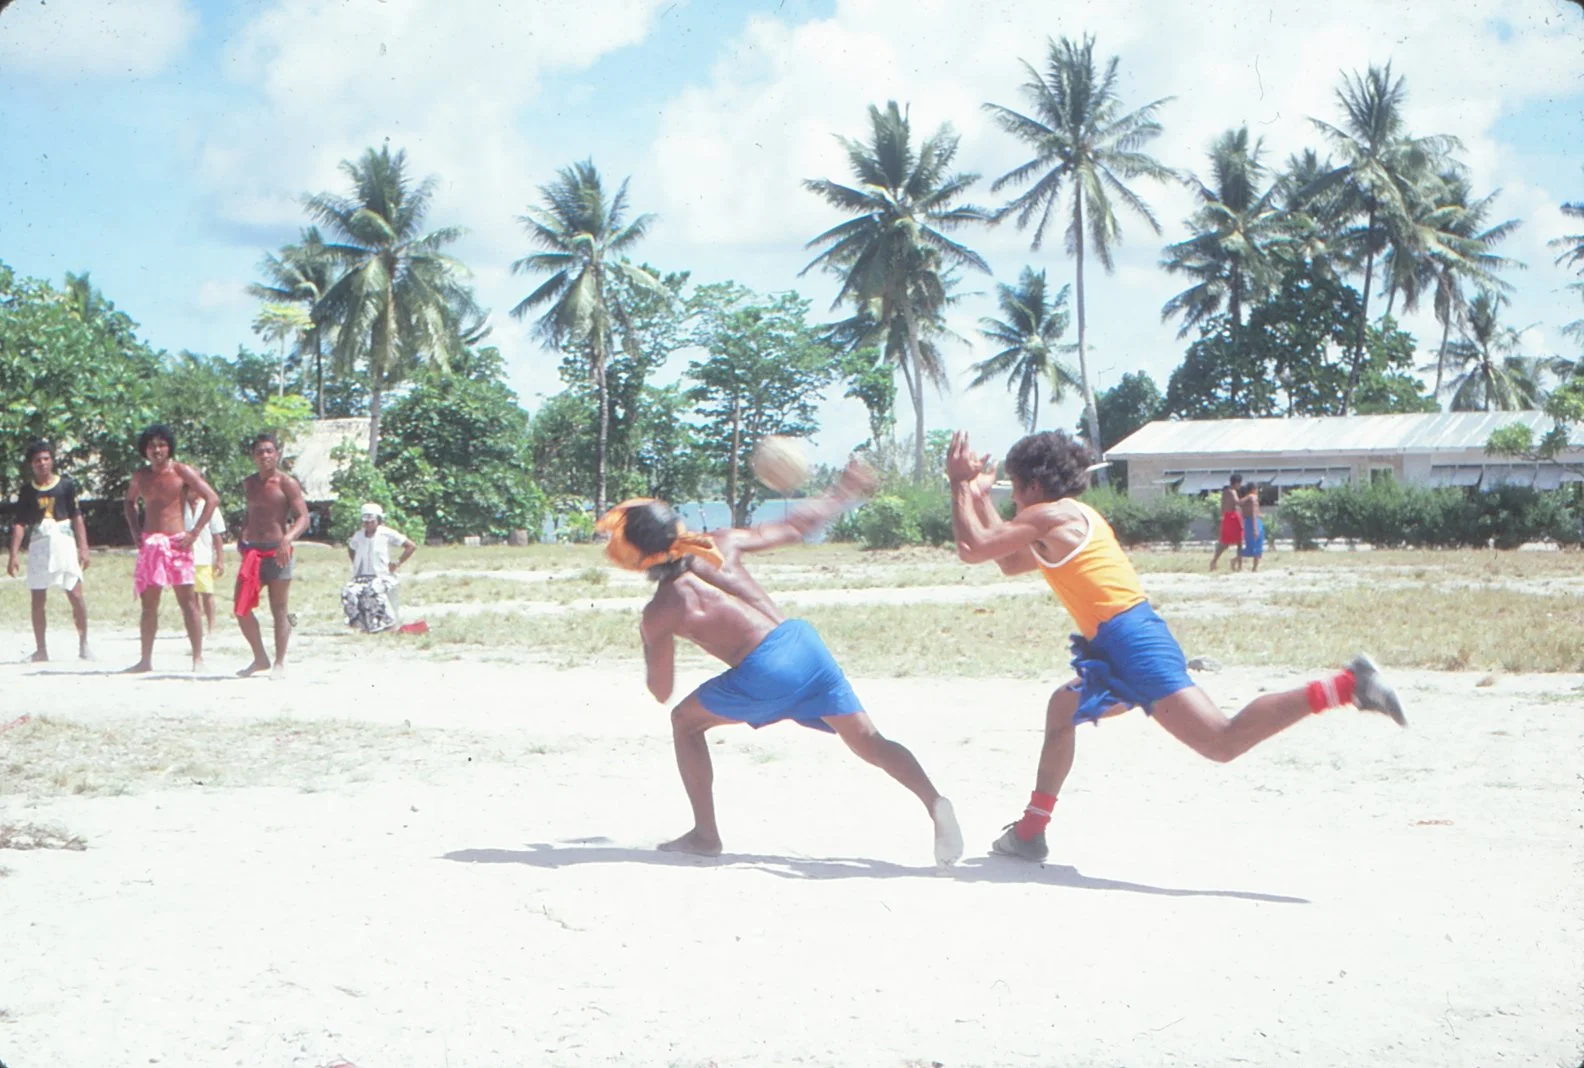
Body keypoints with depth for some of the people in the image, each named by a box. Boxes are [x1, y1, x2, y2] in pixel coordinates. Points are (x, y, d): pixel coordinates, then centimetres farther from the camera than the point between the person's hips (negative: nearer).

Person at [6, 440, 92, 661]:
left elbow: (77, 518, 4)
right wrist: (13, 555, -1)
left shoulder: (66, 484, 3)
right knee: (37, 599, 4)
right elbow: (19, 523, 7)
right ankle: (40, 649, 12)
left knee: (76, 595, -8)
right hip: (38, 546, 2)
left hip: (64, 544, -2)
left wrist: (83, 548, -3)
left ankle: (84, 644, 3)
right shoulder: (27, 490, 7)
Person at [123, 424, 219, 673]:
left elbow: (212, 499, -7)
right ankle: (146, 660, 14)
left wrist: (194, 532, -11)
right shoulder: (140, 476, 9)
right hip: (149, 544, 5)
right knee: (148, 604, 7)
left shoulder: (181, 472, -5)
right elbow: (130, 501, 28)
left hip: (176, 543, -5)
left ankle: (198, 659, -3)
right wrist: (135, 531, 13)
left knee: (188, 602, -5)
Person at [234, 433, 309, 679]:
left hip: (277, 551, -6)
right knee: (241, 609, 1)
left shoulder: (287, 483, -5)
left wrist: (288, 538, -28)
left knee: (279, 610, 0)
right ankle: (260, 659, 15)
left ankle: (279, 663, 8)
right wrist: (241, 538, 14)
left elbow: (303, 517, -11)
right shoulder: (249, 483, 13)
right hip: (252, 550, 6)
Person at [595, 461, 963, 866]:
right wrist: (841, 495, 36)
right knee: (868, 740, 2)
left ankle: (705, 835, 19)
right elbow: (793, 527, 21)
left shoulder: (659, 612, 2)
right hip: (802, 640, 5)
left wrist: (648, 642, 29)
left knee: (685, 721, 19)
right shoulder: (720, 544, 13)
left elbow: (661, 692, 11)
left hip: (764, 673, -5)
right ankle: (935, 804, -21)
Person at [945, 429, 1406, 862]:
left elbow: (972, 549, -8)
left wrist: (961, 486, 4)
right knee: (1061, 709, 25)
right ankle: (1030, 831, 28)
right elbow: (1010, 563, 32)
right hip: (1127, 643, 10)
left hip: (1130, 643, -10)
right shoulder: (1075, 516, 24)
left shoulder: (1049, 516, -4)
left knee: (1223, 742, -18)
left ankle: (1343, 686, -25)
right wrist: (979, 497, 31)